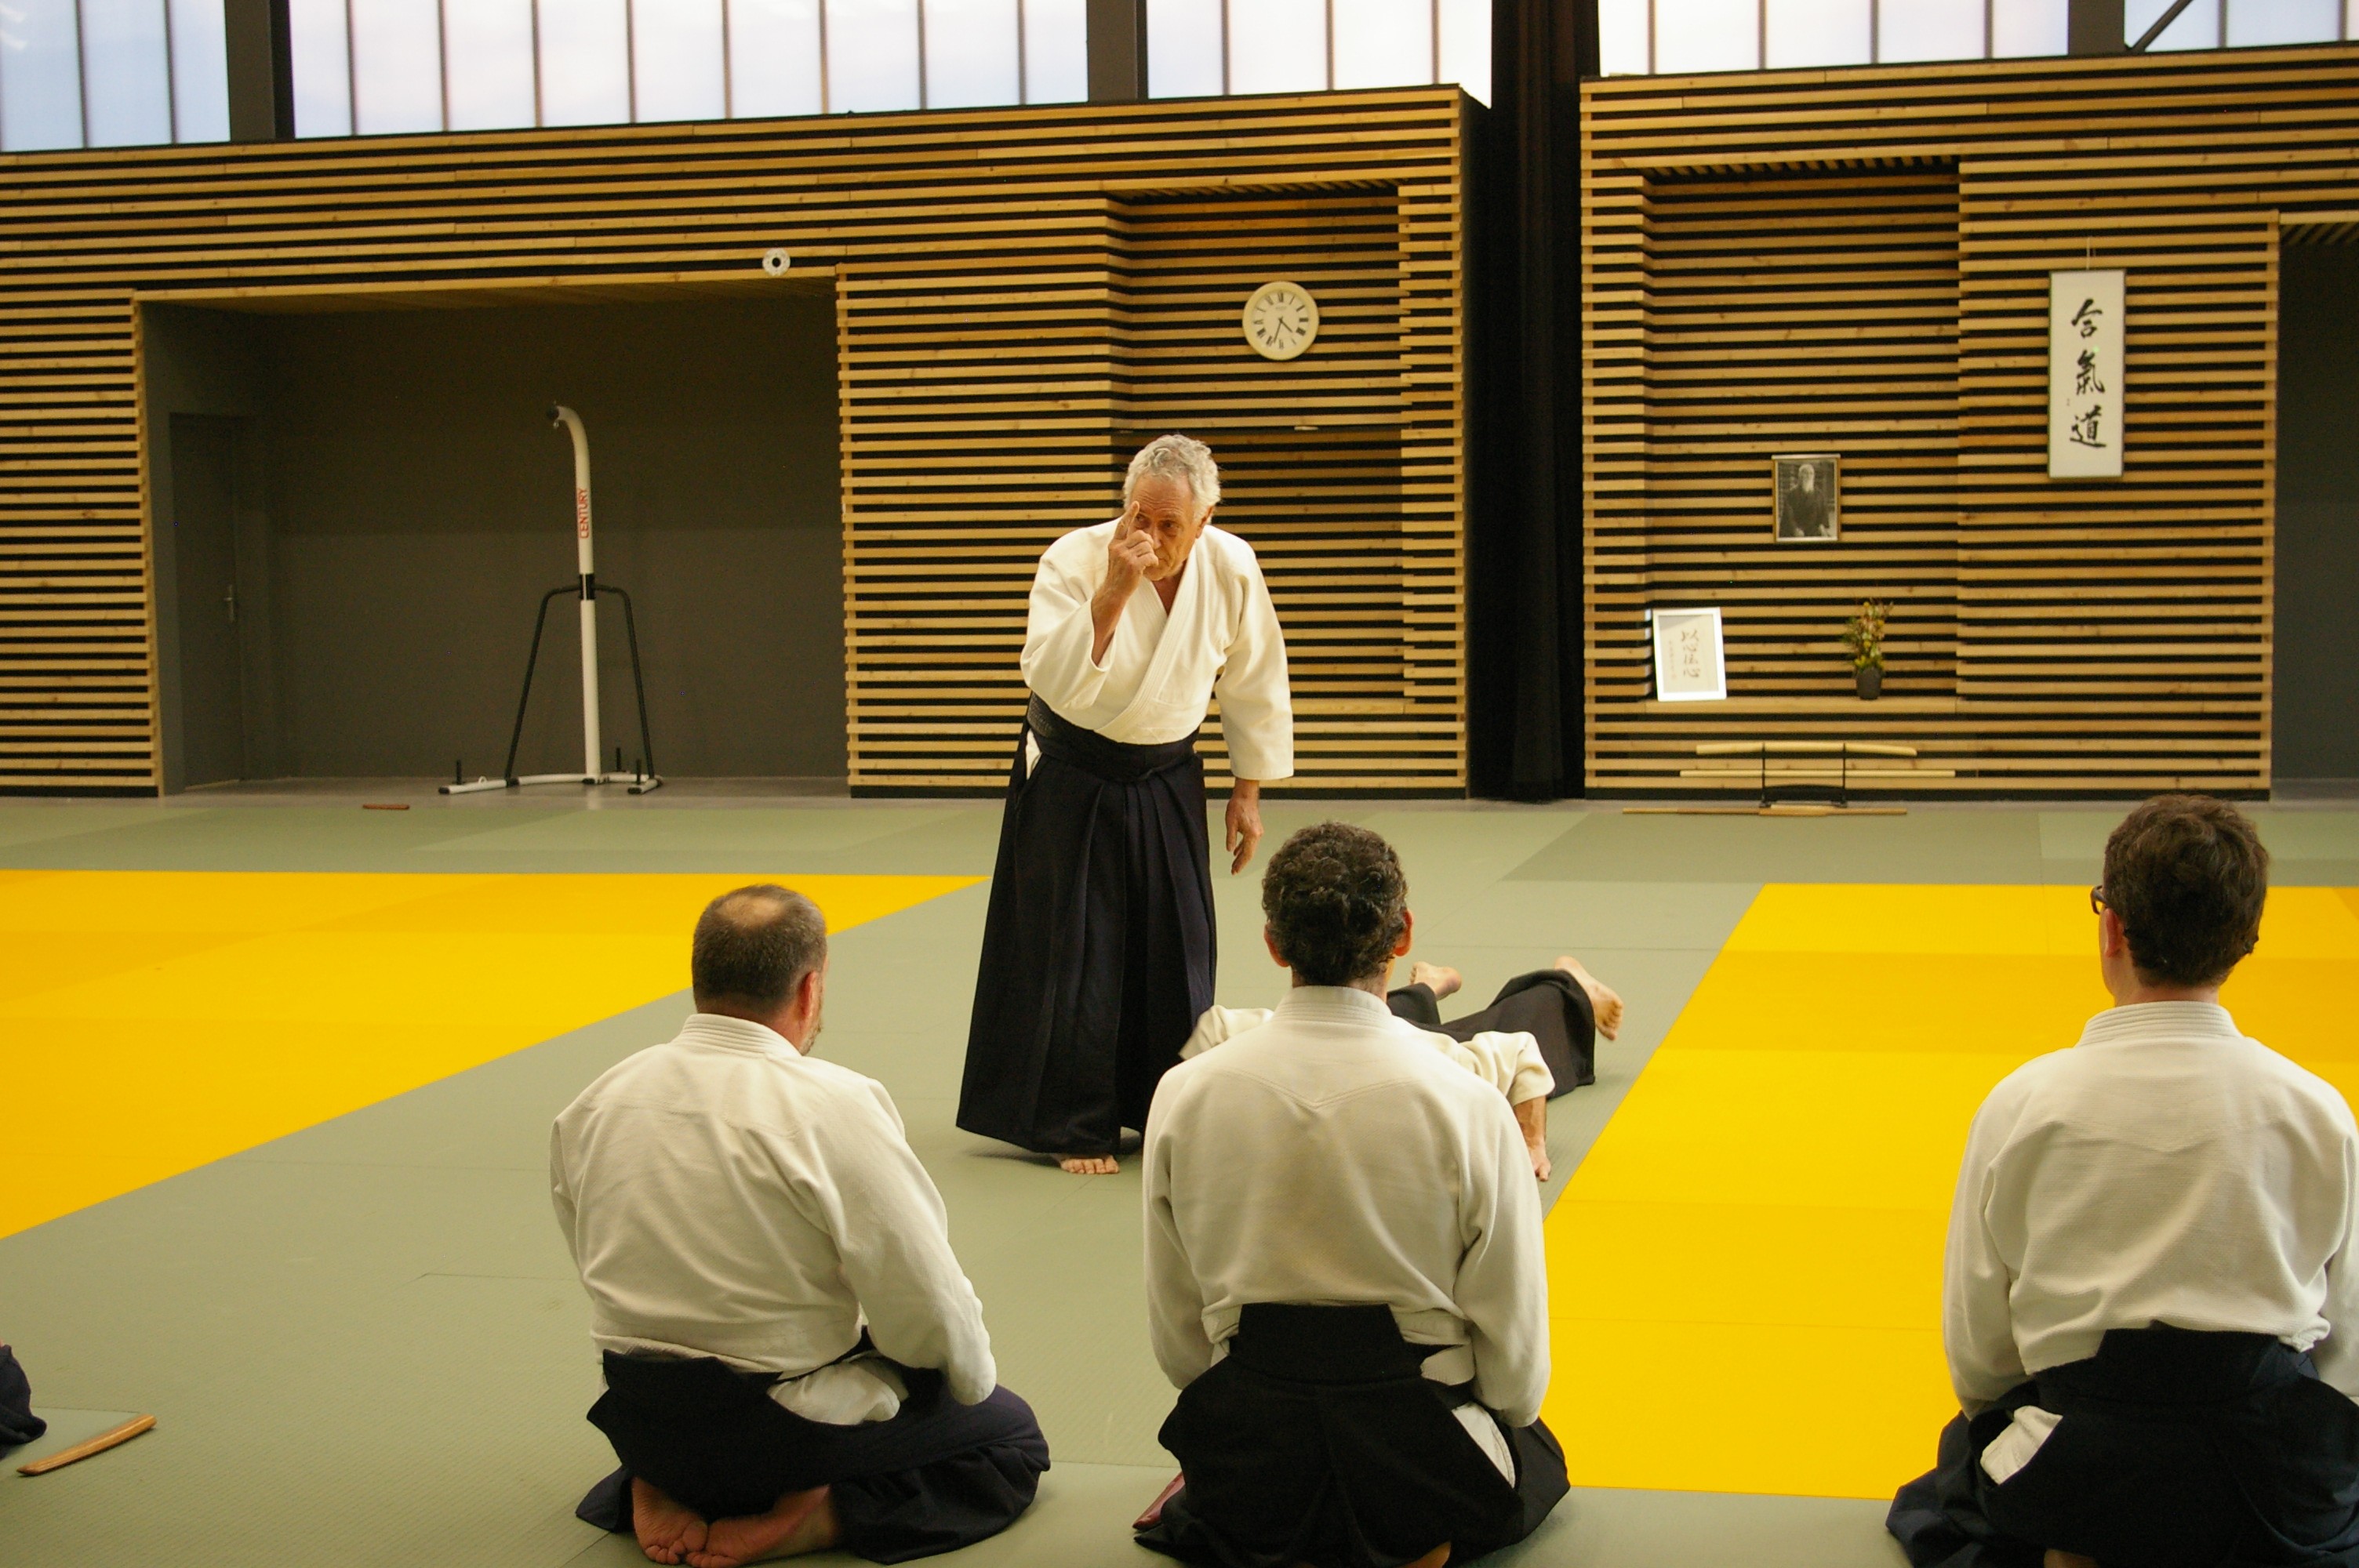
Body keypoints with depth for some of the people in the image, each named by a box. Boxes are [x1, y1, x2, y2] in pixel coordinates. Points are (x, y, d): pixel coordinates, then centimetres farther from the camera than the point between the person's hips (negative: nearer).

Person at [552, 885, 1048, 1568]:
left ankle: (659, 1492, 9)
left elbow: (606, 1272, 8)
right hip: (783, 1426, -6)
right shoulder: (834, 1107, -21)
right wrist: (972, 1376, 6)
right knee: (1012, 1438, 15)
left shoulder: (595, 1103, -3)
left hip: (642, 1423, 6)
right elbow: (928, 1303, -16)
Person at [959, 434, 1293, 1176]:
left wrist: (1248, 790, 6)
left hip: (1166, 782, 3)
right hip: (1072, 778, -3)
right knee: (1074, 951, -1)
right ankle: (1075, 1126, 13)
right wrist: (1113, 592, -42)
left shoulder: (1232, 570, -13)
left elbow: (1254, 684, 2)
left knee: (1175, 950, 9)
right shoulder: (1074, 560, -23)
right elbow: (1053, 681, -34)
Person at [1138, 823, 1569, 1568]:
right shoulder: (1465, 1104, -16)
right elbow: (1513, 1334, -6)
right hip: (1414, 1443, -3)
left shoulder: (1185, 1094, -8)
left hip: (1253, 1447, 3)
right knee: (1537, 1459, 31)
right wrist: (1502, 1414, 16)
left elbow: (1175, 1325, 2)